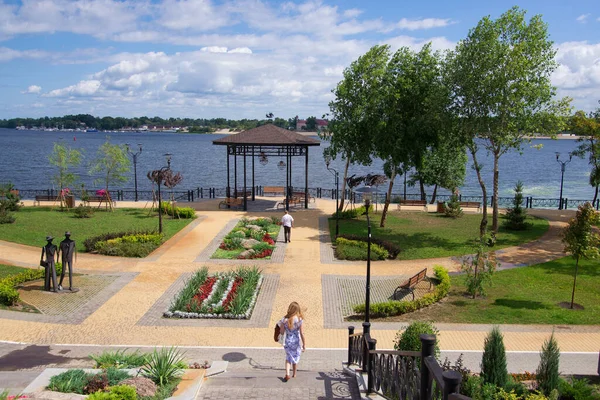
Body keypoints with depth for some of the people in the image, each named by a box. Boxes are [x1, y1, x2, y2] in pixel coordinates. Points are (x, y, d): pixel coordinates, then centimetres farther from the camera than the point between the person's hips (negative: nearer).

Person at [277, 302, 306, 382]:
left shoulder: (284, 319, -14)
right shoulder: (300, 320, -18)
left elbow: (281, 331, -6)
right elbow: (302, 333, -14)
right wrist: (304, 344, -3)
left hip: (287, 341, 1)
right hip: (297, 342, 0)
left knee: (288, 358, 20)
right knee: (295, 357, 23)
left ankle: (287, 374, 3)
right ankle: (294, 374, 38)